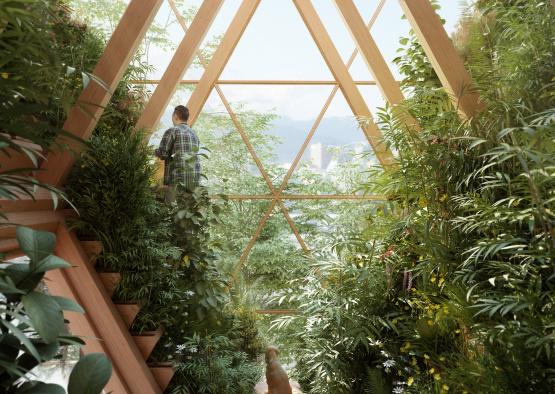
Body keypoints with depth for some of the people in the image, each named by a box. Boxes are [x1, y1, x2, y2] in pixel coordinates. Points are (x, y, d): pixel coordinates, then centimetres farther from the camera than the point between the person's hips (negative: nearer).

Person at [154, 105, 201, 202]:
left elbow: (162, 154, -8)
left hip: (178, 179, -6)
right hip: (194, 179, 6)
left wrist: (156, 152, 13)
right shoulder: (193, 133, 17)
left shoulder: (172, 131, -4)